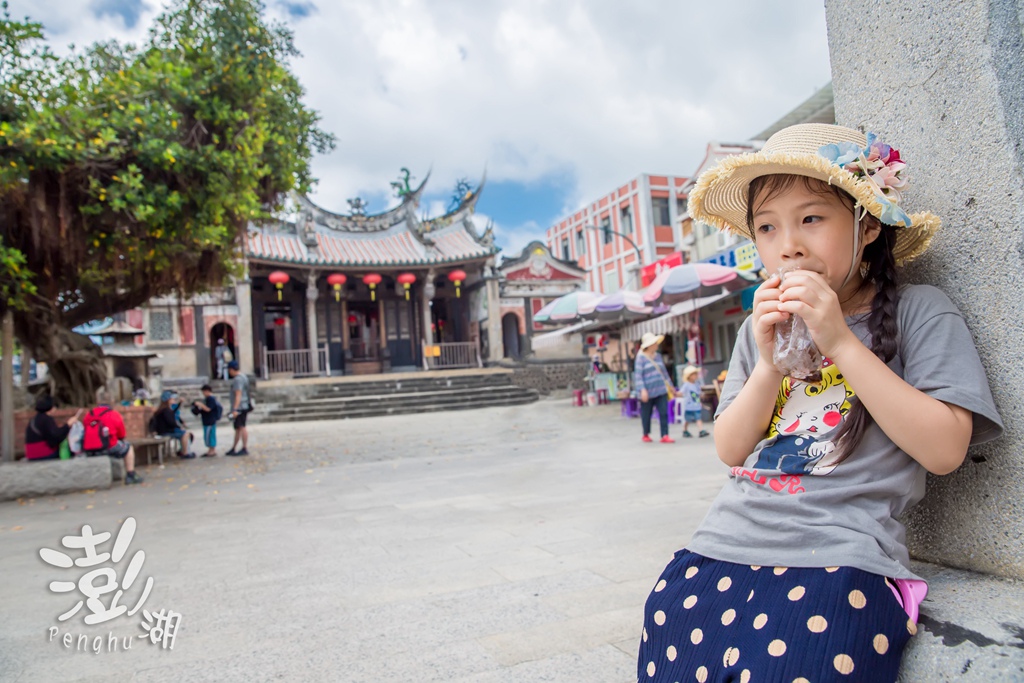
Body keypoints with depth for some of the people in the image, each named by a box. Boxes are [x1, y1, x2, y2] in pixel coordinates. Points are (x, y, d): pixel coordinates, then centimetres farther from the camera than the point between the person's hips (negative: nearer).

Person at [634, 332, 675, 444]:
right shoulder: (641, 357, -6)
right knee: (646, 415, 7)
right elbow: (638, 375, -11)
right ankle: (646, 435, 25)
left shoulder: (658, 356, 13)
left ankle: (665, 436, -5)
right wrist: (642, 390, -19)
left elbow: (664, 371, 20)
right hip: (648, 392, -5)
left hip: (661, 390, 5)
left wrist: (669, 385, 21)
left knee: (664, 413, -6)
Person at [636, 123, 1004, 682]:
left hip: (837, 558, -4)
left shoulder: (917, 312, 3)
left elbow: (944, 449, -9)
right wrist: (769, 363, -7)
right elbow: (731, 451, 9)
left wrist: (841, 341, -12)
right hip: (724, 548, 4)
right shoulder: (763, 328, 16)